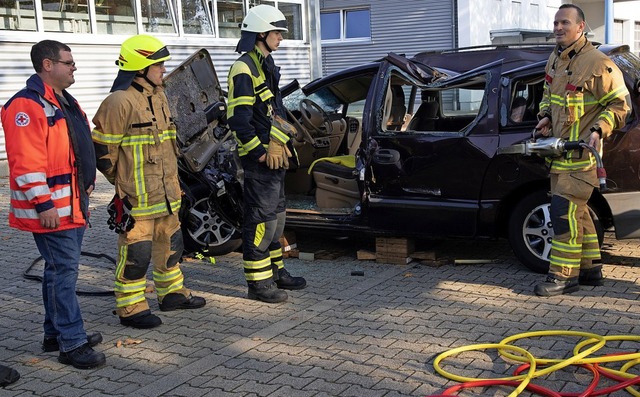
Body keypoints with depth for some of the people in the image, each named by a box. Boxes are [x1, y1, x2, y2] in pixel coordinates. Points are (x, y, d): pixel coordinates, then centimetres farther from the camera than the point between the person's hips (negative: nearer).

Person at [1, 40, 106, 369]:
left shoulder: (65, 103, 17)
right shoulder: (27, 105, -15)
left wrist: (87, 185, 22)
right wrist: (44, 204, -24)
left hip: (72, 204, 10)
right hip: (51, 209, -10)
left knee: (61, 269, 16)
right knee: (64, 271, -7)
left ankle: (55, 334, 28)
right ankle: (72, 344, 1)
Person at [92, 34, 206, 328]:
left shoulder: (158, 96, 13)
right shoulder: (120, 102, -17)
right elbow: (102, 149, -13)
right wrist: (122, 182, -4)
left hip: (165, 193, 9)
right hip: (136, 198, -9)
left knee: (170, 244, 19)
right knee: (136, 252, -1)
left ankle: (172, 293, 35)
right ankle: (130, 309, 11)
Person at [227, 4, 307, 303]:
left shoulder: (267, 65, 17)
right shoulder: (244, 69, -15)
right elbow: (238, 120, -22)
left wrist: (283, 143, 16)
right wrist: (260, 152, -19)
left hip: (274, 154, 10)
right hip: (260, 157, -10)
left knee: (276, 214, 17)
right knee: (260, 218, -5)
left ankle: (275, 271, 29)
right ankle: (257, 282, 3)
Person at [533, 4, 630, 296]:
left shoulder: (598, 64, -13)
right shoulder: (554, 61, 12)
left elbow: (619, 104, -8)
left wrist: (599, 130, -21)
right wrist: (545, 116, 8)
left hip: (581, 153, -9)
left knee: (565, 211, -11)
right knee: (577, 210, 15)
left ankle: (564, 275, -2)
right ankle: (590, 268, 27)